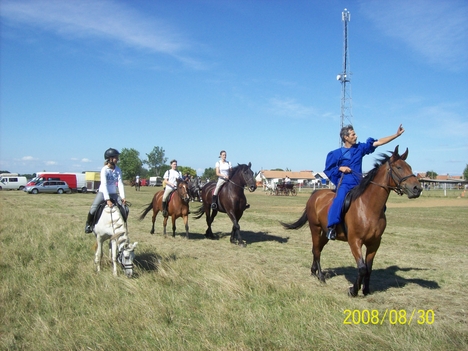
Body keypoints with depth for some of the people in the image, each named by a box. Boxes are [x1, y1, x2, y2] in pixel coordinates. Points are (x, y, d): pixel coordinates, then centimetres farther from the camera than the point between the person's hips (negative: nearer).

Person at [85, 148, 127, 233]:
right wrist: (107, 200, -31)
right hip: (103, 192, -4)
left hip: (113, 194, 4)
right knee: (93, 209, -18)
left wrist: (123, 197, -18)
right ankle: (88, 224, 9)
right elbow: (104, 185, -23)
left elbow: (120, 184, -7)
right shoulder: (104, 170, -16)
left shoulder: (118, 170, -2)